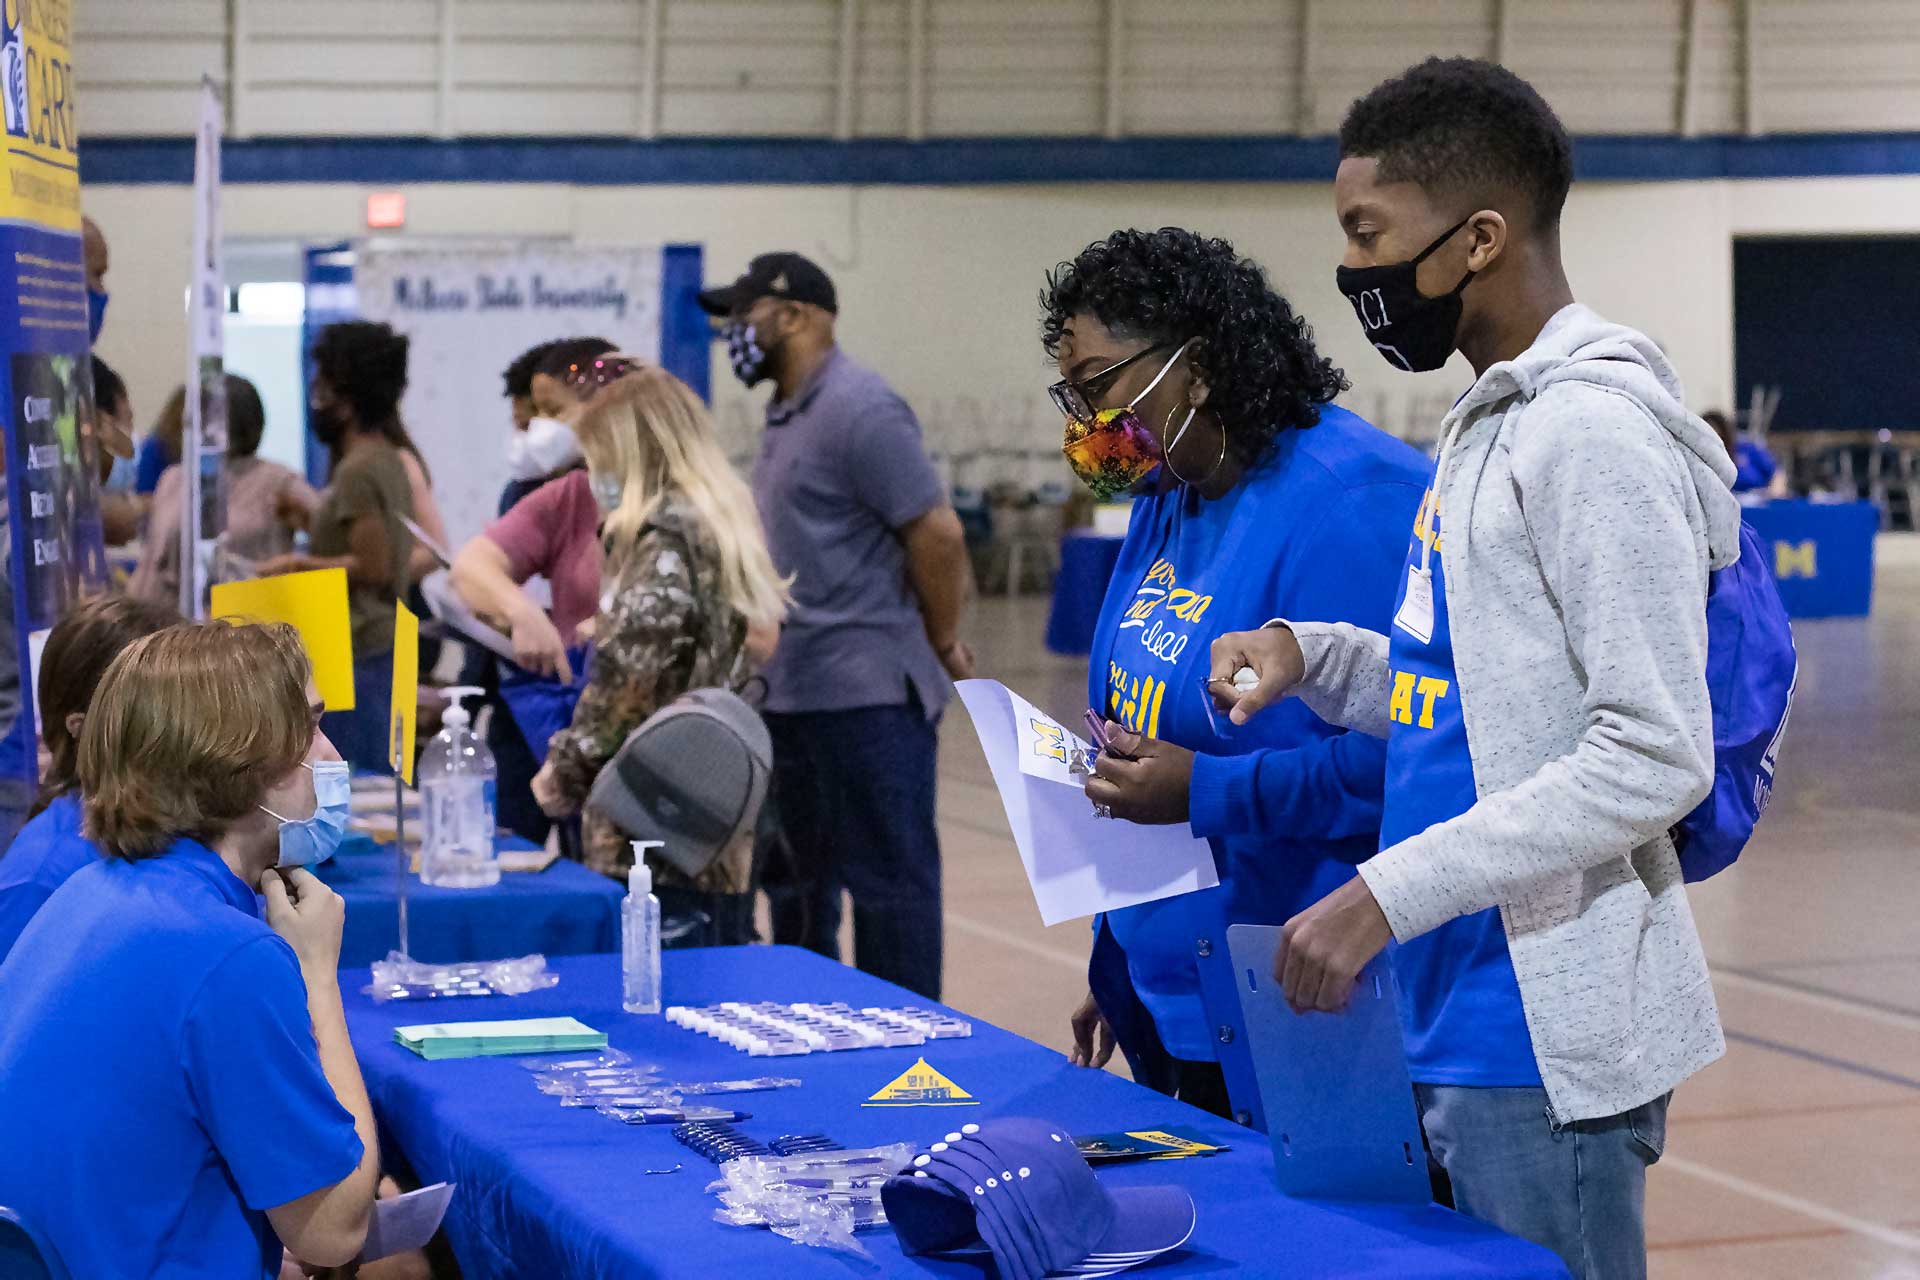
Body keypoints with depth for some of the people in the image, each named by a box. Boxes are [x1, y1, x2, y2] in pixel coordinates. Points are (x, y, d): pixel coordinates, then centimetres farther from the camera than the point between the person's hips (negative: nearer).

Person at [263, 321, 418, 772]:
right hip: (385, 645, 10)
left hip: (359, 653, -10)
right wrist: (309, 518, 19)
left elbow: (373, 566, -18)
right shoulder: (390, 459, 14)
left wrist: (301, 564, -8)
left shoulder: (357, 471, -15)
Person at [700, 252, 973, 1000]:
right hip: (793, 693, 10)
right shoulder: (788, 417, 15)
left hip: (865, 695, -10)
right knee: (798, 880, 15)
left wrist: (942, 645, -6)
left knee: (887, 877, -2)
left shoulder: (858, 410, -14)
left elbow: (937, 534, -16)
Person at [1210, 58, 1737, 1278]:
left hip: (1549, 1046, -9)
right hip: (1463, 1026, 9)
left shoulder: (1594, 433, -16)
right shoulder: (1492, 420, 13)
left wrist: (1386, 897, -22)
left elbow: (1656, 756, -21)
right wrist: (1315, 654, 4)